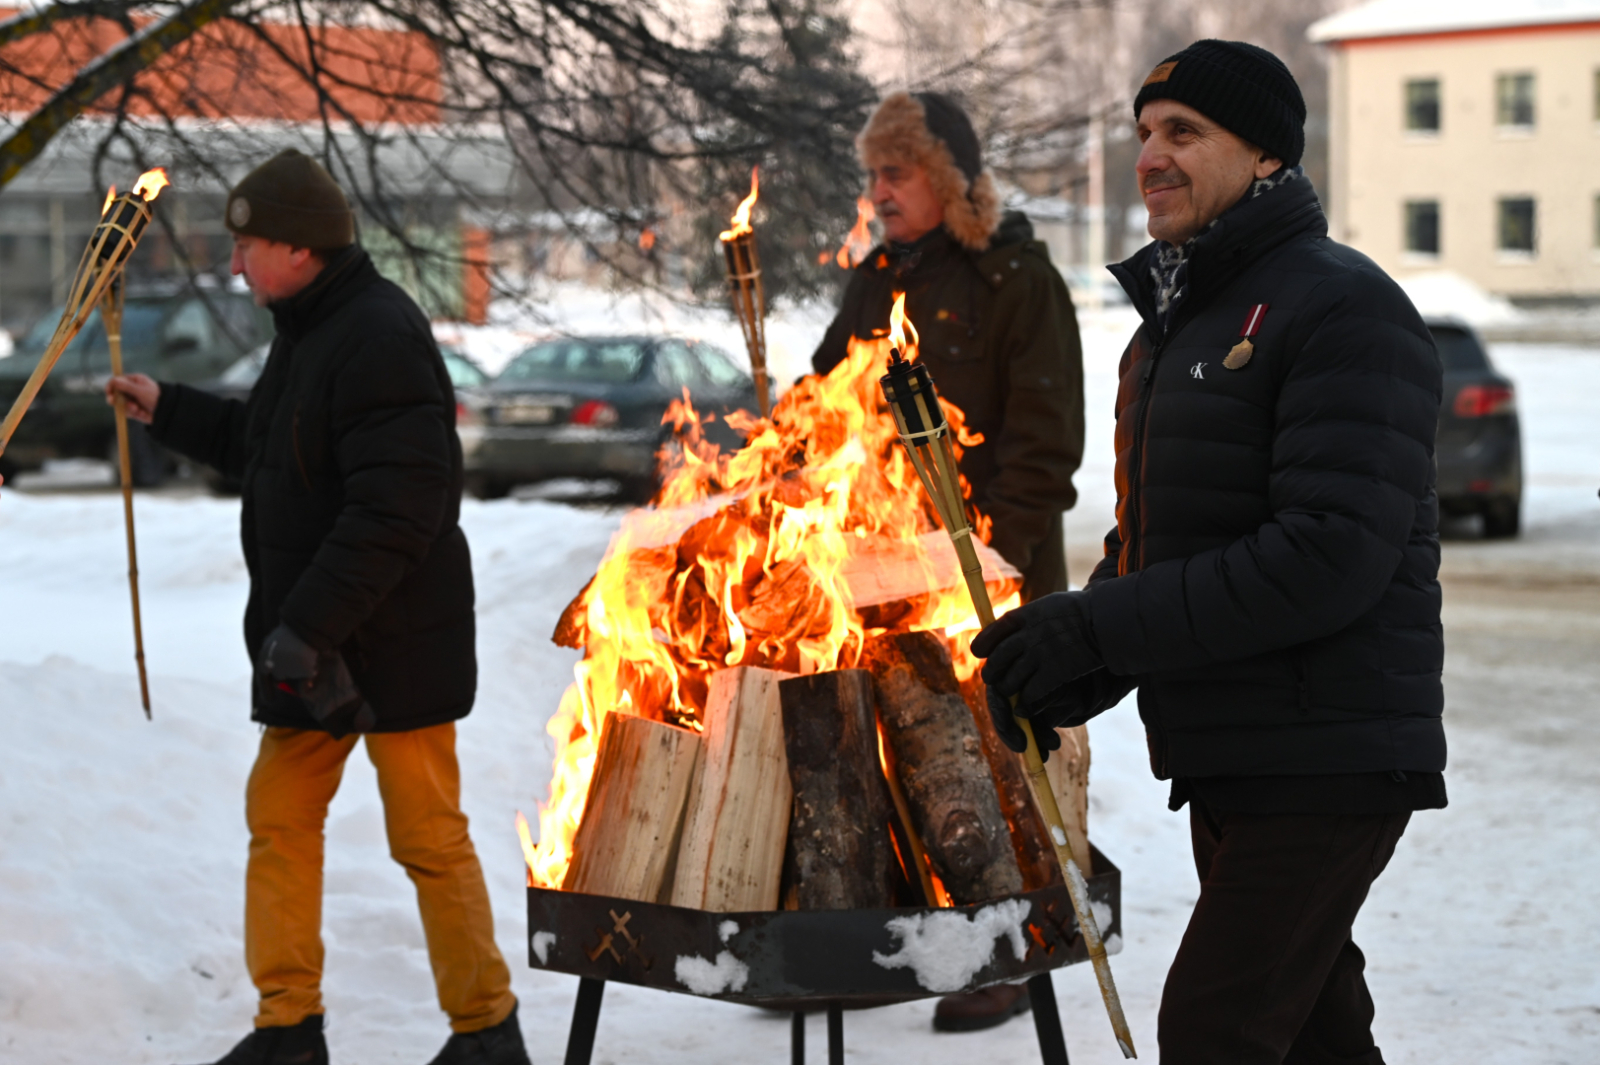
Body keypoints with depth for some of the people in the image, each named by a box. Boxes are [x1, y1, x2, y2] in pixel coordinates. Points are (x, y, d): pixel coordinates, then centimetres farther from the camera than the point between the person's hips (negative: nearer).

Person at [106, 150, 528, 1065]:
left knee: (429, 837, 0)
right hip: (312, 644, 10)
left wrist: (307, 626, -26)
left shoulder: (381, 337, -21)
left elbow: (396, 510, -27)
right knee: (280, 818, 12)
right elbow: (269, 450, 26)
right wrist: (169, 410, 19)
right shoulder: (308, 329, 12)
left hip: (393, 645, -10)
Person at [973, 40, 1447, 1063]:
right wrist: (1066, 678, 0)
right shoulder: (1174, 321, 16)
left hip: (1328, 765, -9)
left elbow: (1332, 558, -23)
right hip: (1224, 761, 9)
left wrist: (1100, 630, -21)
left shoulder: (1342, 306, -13)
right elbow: (1151, 542, 20)